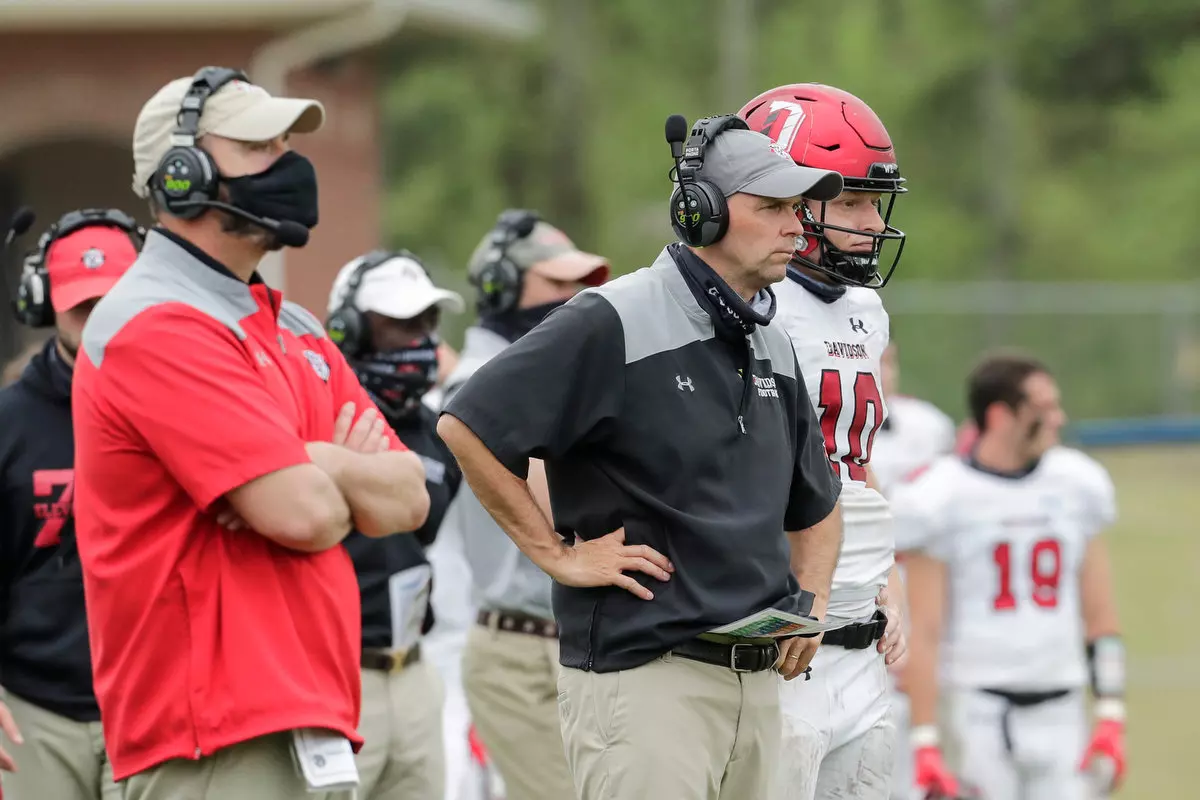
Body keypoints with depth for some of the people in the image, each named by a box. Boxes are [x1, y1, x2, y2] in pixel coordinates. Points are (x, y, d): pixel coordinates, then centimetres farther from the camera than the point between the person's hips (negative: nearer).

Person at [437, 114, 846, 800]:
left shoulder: (774, 348, 16)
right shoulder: (615, 323, -10)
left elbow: (817, 507, 29)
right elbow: (465, 428, -14)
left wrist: (807, 608, 12)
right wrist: (556, 554, -11)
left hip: (758, 681, 8)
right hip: (643, 674, -8)